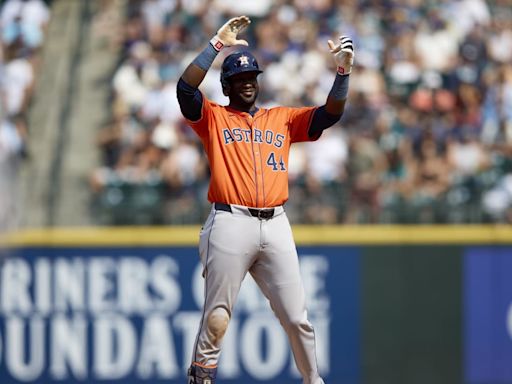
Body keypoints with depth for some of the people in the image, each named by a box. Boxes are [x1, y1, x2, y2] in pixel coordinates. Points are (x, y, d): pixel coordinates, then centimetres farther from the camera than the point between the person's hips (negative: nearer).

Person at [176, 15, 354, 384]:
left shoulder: (283, 119, 21)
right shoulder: (214, 117, 11)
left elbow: (330, 114, 11)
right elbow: (186, 87, -7)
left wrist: (343, 71, -4)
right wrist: (217, 45, -8)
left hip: (276, 226, 3)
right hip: (230, 225, -3)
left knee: (296, 318, 2)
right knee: (217, 317, -4)